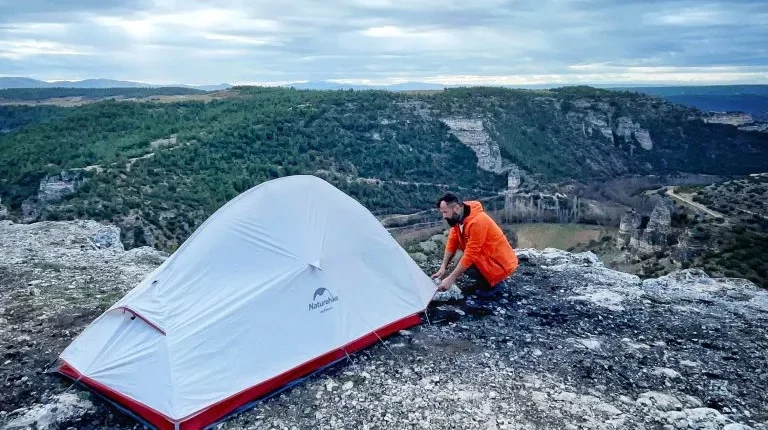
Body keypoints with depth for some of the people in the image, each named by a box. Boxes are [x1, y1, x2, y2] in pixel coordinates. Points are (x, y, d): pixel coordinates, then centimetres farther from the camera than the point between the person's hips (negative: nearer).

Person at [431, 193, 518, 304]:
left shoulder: (477, 222, -29)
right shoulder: (459, 218, -2)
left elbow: (470, 254, -29)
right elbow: (452, 243, 2)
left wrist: (450, 279, -27)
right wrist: (443, 268, -8)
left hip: (501, 264, -9)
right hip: (487, 257, 9)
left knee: (465, 266, -25)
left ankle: (493, 284, -2)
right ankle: (485, 281, 13)